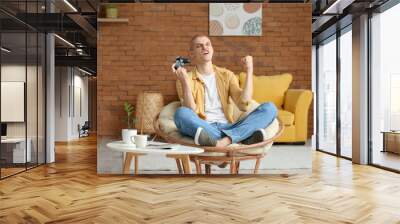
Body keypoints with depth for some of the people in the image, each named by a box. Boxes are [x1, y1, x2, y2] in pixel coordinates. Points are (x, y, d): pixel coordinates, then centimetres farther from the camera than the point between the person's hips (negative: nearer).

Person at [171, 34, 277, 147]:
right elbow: (190, 114, -9)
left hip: (227, 127, 3)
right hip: (203, 129, -3)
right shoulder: (186, 79, 7)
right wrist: (185, 82, -18)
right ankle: (243, 137, -37)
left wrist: (249, 71, 0)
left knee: (269, 108, -15)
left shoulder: (227, 75, 16)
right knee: (181, 113, -34)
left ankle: (225, 140, -38)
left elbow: (243, 105, 1)